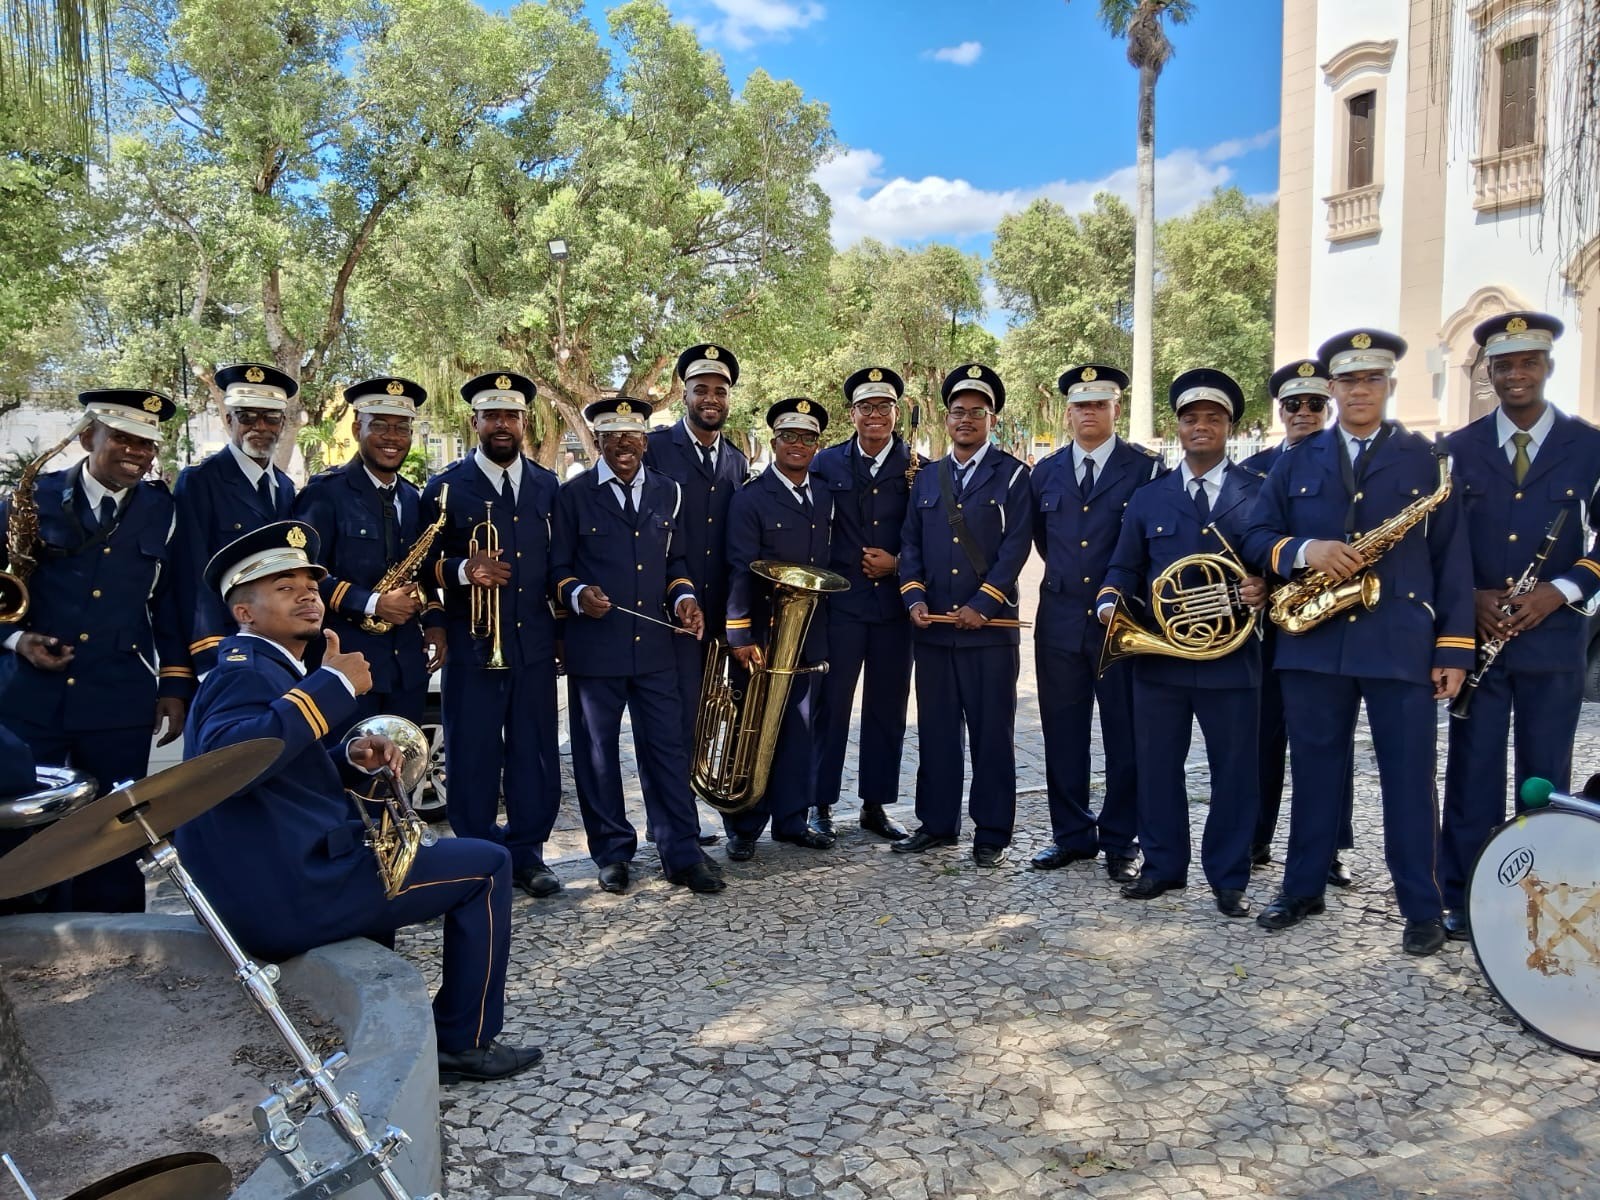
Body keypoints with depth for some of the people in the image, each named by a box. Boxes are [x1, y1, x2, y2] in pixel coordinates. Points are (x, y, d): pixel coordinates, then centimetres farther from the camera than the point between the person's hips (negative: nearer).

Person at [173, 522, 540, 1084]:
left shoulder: (255, 668, 17)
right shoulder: (245, 671, -15)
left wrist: (349, 760, 2)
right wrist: (332, 686, -31)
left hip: (260, 891, 11)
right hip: (291, 895, -11)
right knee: (486, 865, -2)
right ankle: (465, 1041, 8)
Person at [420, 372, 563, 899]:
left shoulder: (548, 486, 11)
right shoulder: (446, 487, 0)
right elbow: (421, 565, -1)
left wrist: (561, 625, 11)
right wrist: (462, 571, -21)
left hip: (534, 644, 3)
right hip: (471, 644, -3)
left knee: (535, 753, 7)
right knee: (474, 755, 4)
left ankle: (526, 852, 21)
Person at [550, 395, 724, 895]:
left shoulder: (666, 492, 10)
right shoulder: (573, 494, 1)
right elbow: (558, 567, 3)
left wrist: (684, 596, -1)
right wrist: (578, 594, -17)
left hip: (655, 645, 2)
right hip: (594, 646, -2)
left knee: (667, 748, 2)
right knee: (598, 752, 7)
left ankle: (682, 853, 11)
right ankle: (612, 853, 21)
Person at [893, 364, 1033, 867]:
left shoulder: (1012, 475, 1)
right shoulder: (927, 477, 15)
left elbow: (1016, 546, -7)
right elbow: (910, 543, 12)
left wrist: (982, 605, -15)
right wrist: (914, 596, -4)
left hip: (990, 625, -4)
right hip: (932, 627, 4)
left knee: (992, 733, 2)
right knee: (936, 730, 10)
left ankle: (992, 833, 12)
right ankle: (937, 823, 21)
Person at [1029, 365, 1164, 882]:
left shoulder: (1148, 468, -2)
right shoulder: (1046, 473, 10)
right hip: (1059, 621, 4)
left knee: (1124, 735, 4)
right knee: (1062, 733, 8)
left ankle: (1121, 840, 15)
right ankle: (1071, 834, 20)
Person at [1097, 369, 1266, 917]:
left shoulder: (1259, 493, 4)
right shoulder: (1148, 499, 11)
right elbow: (1123, 568, 13)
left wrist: (1264, 589, -17)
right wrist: (1109, 604, -6)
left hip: (1231, 657, -2)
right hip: (1159, 656, 2)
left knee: (1233, 771, 4)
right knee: (1157, 766, 9)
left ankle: (1229, 879, 16)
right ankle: (1163, 865, 24)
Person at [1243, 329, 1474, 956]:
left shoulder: (1425, 459, 5)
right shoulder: (1296, 462, 11)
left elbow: (1451, 557, 2)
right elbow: (1257, 536, 8)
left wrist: (1454, 647, -3)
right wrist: (1304, 551, -14)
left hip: (1401, 644, -2)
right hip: (1313, 643, 2)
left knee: (1409, 779, 3)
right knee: (1314, 773, 11)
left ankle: (1421, 908, 14)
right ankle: (1303, 888, 23)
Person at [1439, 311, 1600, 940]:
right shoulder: (1458, 448, 5)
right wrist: (1469, 598, -8)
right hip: (1475, 633, 0)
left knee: (1544, 779, 6)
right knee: (1471, 773, 3)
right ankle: (1461, 900, 12)